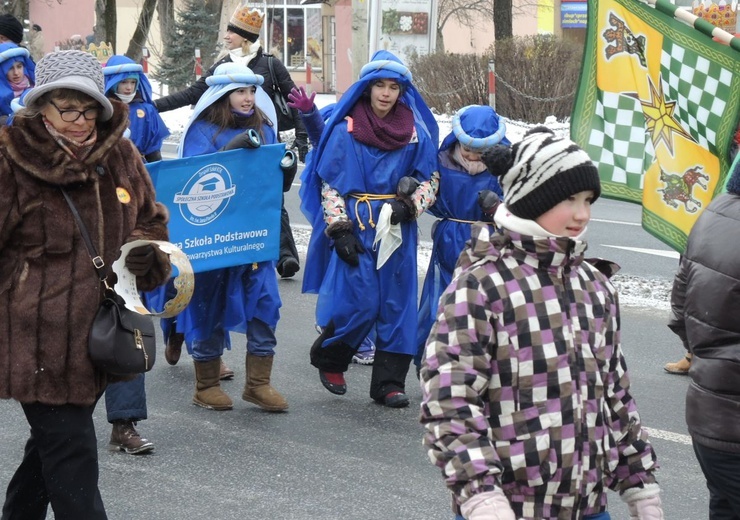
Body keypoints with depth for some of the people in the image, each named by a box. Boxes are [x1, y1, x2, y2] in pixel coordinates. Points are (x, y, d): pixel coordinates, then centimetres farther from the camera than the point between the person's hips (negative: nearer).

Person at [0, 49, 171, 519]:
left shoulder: (121, 157, 7)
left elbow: (150, 219, 21)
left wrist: (148, 254, 0)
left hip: (99, 335, 6)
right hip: (40, 340, -6)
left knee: (51, 443, 20)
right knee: (72, 457, -6)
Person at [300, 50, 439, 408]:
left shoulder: (415, 131, 6)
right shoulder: (345, 129, -2)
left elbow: (429, 180, 12)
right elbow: (330, 183, 0)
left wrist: (410, 205, -8)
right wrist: (339, 229, -8)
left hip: (397, 229, 3)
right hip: (355, 228, -3)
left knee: (397, 304, 3)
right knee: (358, 303, -9)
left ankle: (389, 382, 11)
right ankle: (329, 360, 17)